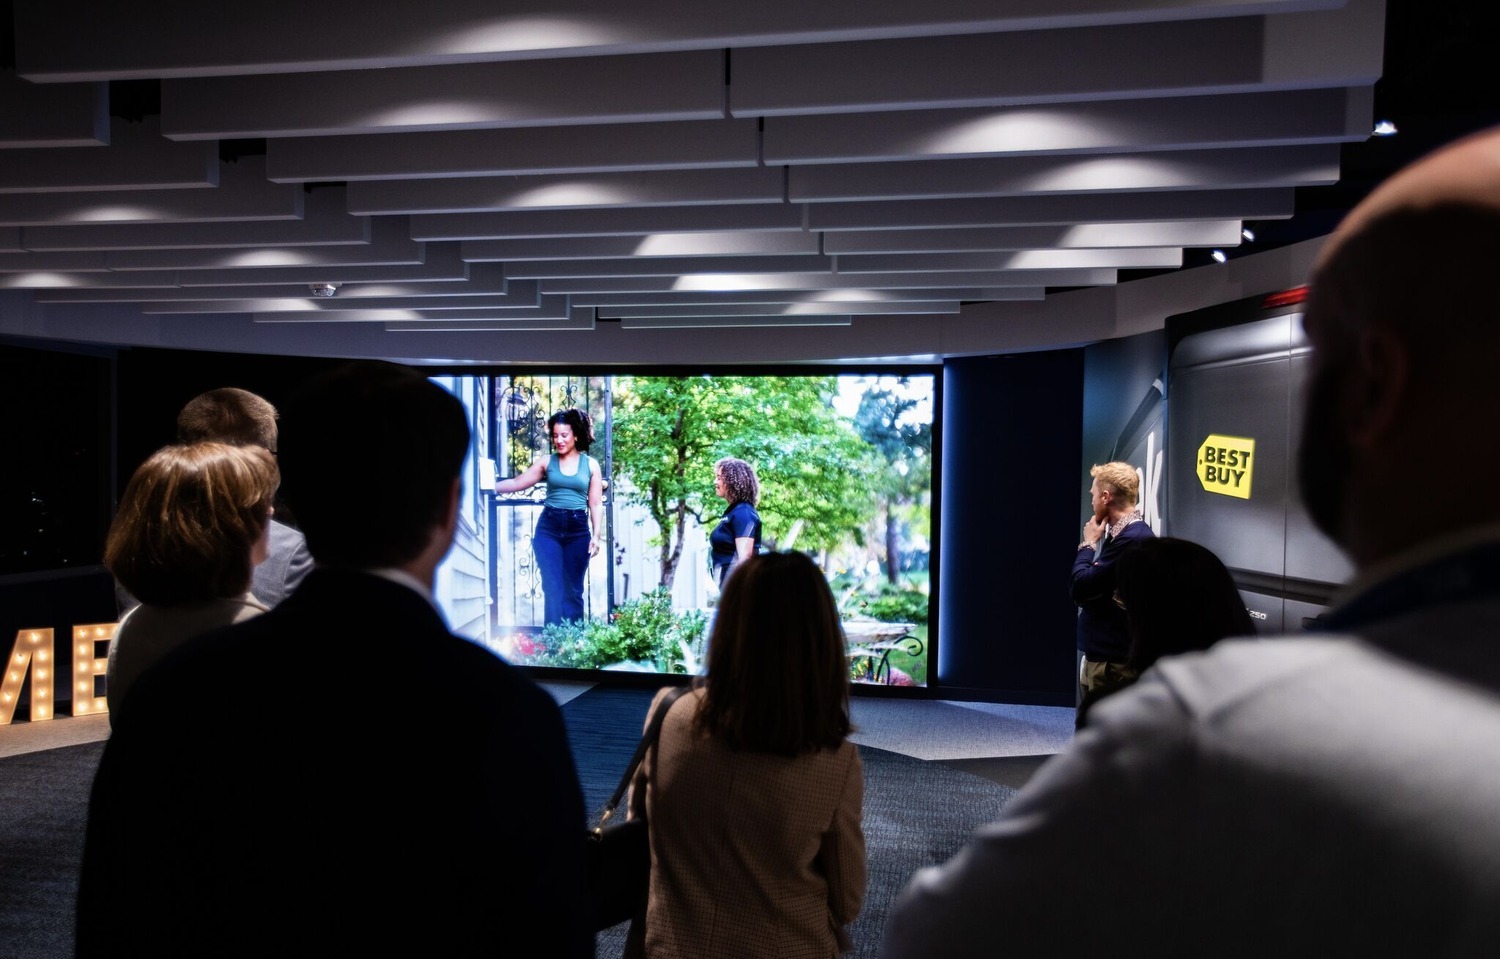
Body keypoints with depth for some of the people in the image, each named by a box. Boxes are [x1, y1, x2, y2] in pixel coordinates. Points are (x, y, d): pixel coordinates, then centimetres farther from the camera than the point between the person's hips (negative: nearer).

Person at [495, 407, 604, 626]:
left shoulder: (591, 465, 4)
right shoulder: (546, 462, 6)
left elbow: (596, 504, 3)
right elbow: (517, 483, 6)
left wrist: (597, 535, -3)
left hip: (578, 529, 0)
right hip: (548, 527, 0)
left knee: (573, 589, 7)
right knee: (552, 587, -5)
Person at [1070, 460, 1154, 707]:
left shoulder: (1132, 538, -21)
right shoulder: (1124, 534, 13)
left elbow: (1080, 587, -19)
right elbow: (1092, 586, 13)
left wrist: (1088, 544, -8)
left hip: (1113, 661, -10)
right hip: (1105, 655, 10)